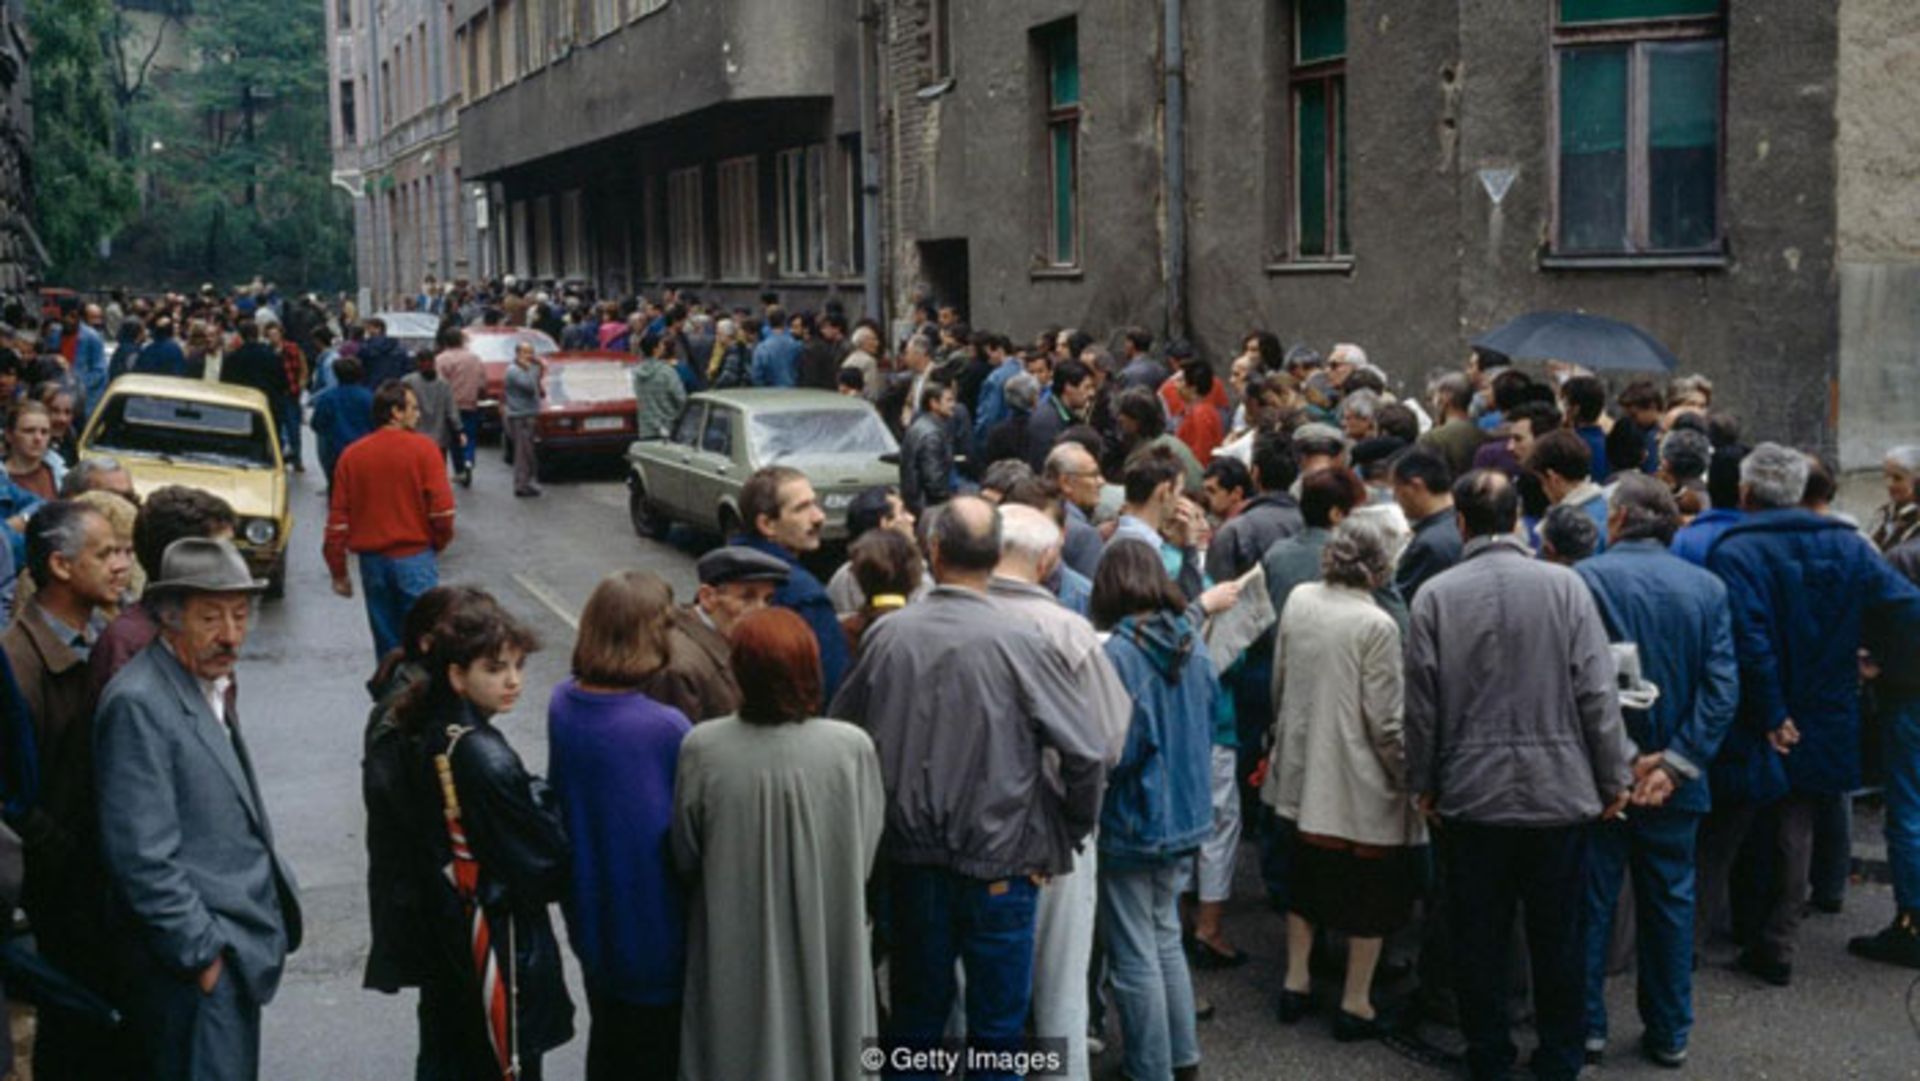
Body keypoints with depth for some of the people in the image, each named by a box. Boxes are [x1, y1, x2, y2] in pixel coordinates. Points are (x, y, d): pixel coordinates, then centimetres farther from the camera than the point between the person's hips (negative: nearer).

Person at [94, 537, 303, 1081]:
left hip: (240, 946, 9)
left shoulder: (211, 686, 11)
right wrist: (202, 952, -17)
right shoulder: (139, 704, -18)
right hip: (200, 960, -9)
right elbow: (143, 856, -21)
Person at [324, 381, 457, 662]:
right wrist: (439, 542, 7)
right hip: (415, 557, -4)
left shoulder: (352, 455, 4)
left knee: (386, 641, 12)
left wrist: (338, 572, 9)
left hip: (372, 560, 4)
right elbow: (442, 506, -13)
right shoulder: (423, 448, -8)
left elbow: (337, 518, 3)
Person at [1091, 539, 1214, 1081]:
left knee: (1136, 959, 4)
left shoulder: (1117, 653, -21)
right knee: (1166, 940, 22)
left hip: (1132, 821, -7)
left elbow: (1117, 749, -21)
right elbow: (1207, 726, 11)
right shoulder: (1192, 646, 1)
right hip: (1185, 814, 7)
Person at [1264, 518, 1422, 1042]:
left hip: (1302, 771, 6)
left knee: (1306, 879, 22)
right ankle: (1356, 1005, 15)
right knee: (1371, 894, 9)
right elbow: (1385, 722, -16)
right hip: (1361, 782, -6)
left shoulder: (1298, 601, -2)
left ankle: (1296, 981, 31)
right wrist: (1413, 778, -3)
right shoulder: (1376, 626, -19)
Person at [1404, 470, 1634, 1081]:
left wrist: (1425, 783, 8)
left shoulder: (1435, 595, -7)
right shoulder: (1563, 585, -7)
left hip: (1473, 795, 0)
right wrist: (1614, 778, 3)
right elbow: (1597, 692, -7)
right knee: (1558, 937, 12)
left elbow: (1421, 703, -5)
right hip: (1559, 791, 0)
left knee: (1479, 938, 11)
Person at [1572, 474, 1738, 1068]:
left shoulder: (1584, 579, -12)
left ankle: (1585, 1025, 17)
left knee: (1590, 902, 10)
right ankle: (1669, 1034, 22)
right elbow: (1722, 687, -8)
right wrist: (1675, 763, -10)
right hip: (1674, 777, 3)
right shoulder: (1706, 587, -1)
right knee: (1669, 902, 14)